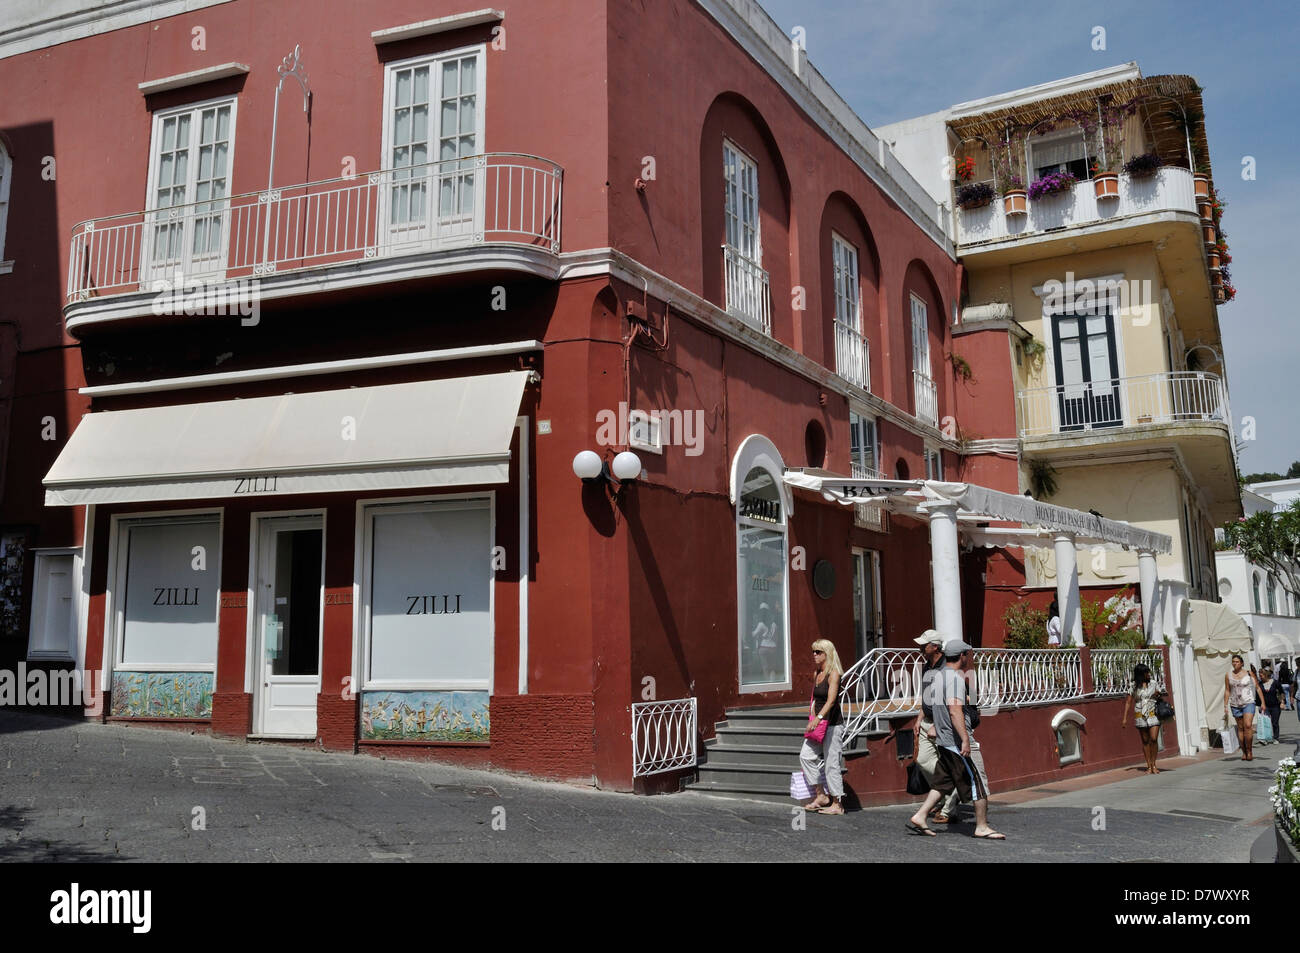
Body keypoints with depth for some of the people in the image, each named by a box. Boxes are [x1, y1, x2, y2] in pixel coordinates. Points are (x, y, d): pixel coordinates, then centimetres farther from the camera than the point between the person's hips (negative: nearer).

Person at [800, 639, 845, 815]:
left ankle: (837, 804, 7)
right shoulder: (816, 675, 12)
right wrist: (812, 719, 18)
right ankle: (821, 796, 11)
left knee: (831, 763, -3)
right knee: (805, 756, 1)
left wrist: (818, 718, -36)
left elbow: (831, 700, -25)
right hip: (818, 723, 8)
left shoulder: (833, 674, -12)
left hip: (832, 724, -8)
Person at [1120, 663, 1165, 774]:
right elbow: (1128, 702, 6)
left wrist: (1158, 695, -5)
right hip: (1140, 716, 0)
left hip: (1153, 715, 0)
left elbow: (1160, 698, 20)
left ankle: (1154, 764, 3)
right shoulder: (1134, 687, 3)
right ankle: (1149, 766, 9)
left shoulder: (1153, 684, 9)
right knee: (1145, 741, 3)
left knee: (1154, 739, -11)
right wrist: (1125, 718, 1)